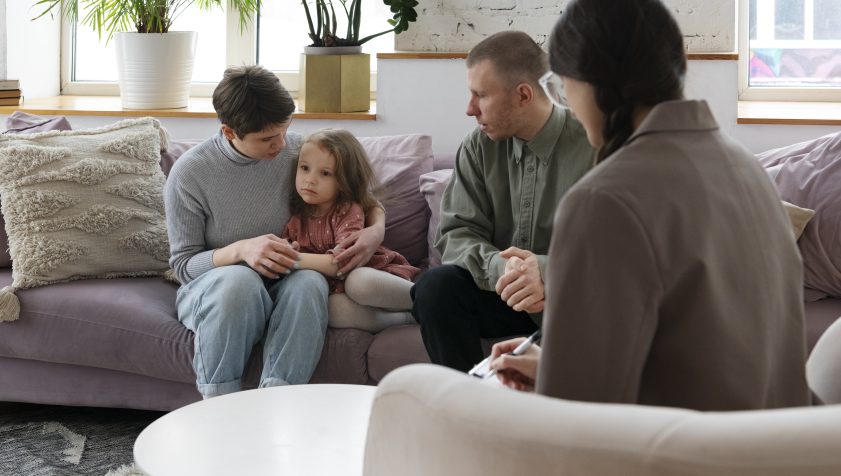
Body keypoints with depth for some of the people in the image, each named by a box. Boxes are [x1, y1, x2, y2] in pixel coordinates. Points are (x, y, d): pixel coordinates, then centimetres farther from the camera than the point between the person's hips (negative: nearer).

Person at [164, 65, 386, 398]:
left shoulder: (298, 150, -2)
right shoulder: (189, 173, -10)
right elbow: (182, 264, -6)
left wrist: (376, 230, -11)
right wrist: (240, 250, -26)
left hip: (282, 287, 2)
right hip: (210, 290, -2)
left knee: (308, 283, -34)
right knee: (238, 278, -38)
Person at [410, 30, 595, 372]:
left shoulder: (594, 148, -14)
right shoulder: (479, 148, 2)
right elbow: (456, 234, -3)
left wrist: (549, 271, -35)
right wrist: (499, 266, -25)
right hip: (502, 293, 4)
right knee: (434, 287, -24)